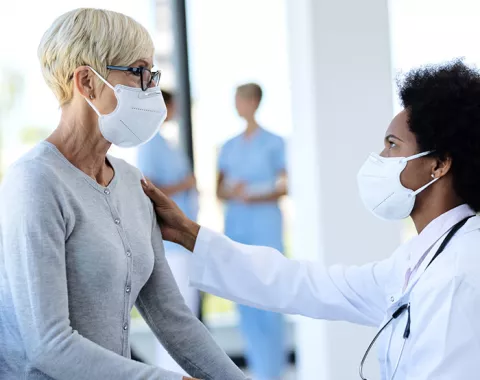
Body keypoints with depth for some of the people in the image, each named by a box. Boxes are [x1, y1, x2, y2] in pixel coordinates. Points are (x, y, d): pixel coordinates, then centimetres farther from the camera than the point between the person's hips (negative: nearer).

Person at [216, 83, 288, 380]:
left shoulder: (274, 143, 0)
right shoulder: (229, 147, 13)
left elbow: (286, 188, -3)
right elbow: (220, 191, 12)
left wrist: (255, 197, -17)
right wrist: (232, 192, -11)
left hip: (265, 224, -5)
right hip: (236, 227, 5)